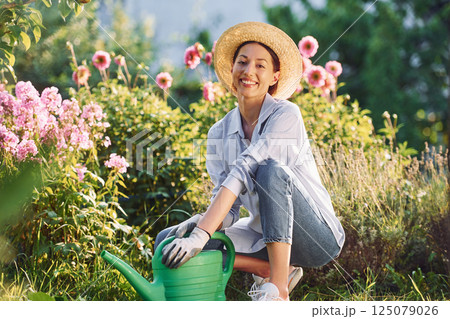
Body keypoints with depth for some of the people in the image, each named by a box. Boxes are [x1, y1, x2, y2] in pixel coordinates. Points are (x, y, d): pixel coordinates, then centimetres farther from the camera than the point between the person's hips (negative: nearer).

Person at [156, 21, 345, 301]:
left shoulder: (286, 115, -15)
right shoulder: (220, 134, 3)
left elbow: (244, 172, -28)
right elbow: (229, 210, -2)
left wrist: (200, 235, -38)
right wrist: (199, 223, -26)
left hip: (317, 237, -6)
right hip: (265, 235, 6)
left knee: (271, 169, -34)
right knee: (168, 240, -8)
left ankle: (278, 289, -25)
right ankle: (270, 270, 1)